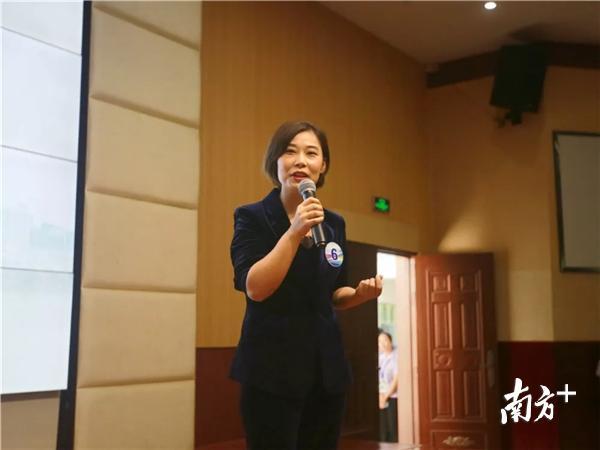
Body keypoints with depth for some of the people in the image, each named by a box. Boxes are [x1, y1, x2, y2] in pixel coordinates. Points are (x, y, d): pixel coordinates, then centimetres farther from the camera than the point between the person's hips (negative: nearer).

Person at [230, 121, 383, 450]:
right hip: (271, 368, -5)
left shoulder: (334, 224, 10)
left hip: (326, 367, 5)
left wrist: (360, 293, -2)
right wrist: (294, 232, -23)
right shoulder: (252, 217, -5)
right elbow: (255, 288, -18)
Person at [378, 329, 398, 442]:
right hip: (380, 398, 5)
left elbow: (396, 380, -11)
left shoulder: (396, 357, -7)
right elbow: (377, 379, 10)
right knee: (382, 429, 7)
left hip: (392, 398, -5)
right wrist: (379, 395, -5)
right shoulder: (380, 358, 10)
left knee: (393, 428, -4)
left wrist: (385, 397, -9)